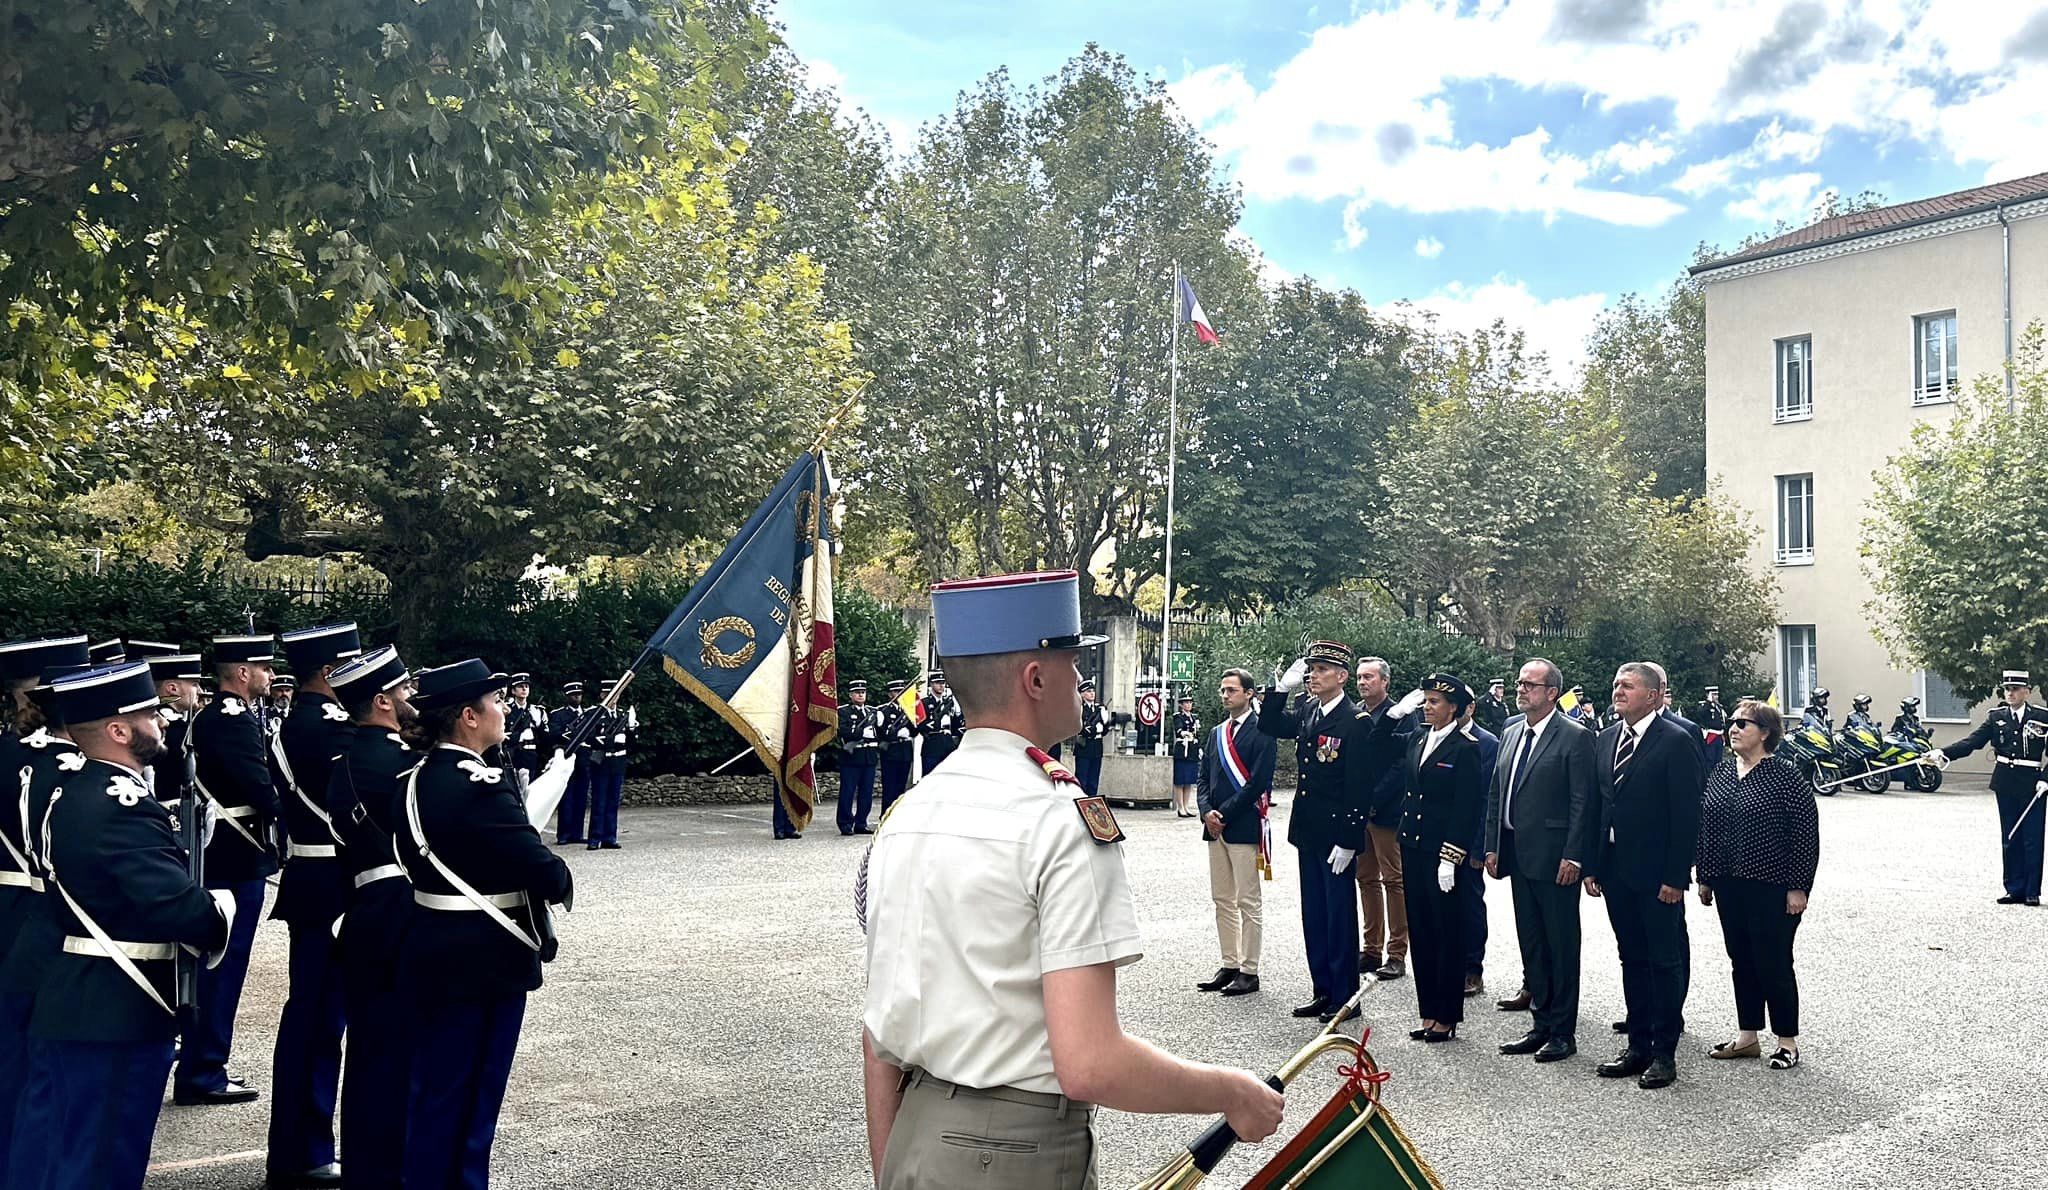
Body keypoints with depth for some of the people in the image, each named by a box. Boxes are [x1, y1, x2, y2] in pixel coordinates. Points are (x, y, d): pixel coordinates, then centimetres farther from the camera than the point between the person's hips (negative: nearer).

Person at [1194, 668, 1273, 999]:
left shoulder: (1260, 732, -8)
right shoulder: (1217, 733, 15)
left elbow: (1258, 782, -15)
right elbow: (1204, 778, 15)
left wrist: (1225, 814, -14)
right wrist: (1207, 812, -3)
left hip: (1244, 826, -8)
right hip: (1216, 826, 8)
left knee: (1248, 903, -1)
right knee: (1222, 900, 12)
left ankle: (1249, 972, 5)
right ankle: (1229, 965, 20)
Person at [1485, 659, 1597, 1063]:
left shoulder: (1575, 736, -9)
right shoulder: (1512, 733, 13)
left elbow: (1584, 801, -13)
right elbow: (1495, 794, 16)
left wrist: (1573, 856, -17)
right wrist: (1492, 847, 10)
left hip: (1554, 859, -7)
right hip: (1518, 857, 7)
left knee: (1561, 946, 3)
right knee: (1531, 945, 14)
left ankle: (1563, 1032, 11)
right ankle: (1541, 1024, 24)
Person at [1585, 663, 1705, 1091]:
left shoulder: (1675, 741, -10)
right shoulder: (1605, 740, 11)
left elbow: (1687, 815, -13)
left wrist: (1675, 877, -16)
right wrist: (1592, 867, 9)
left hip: (1657, 875, -7)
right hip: (1615, 870, 7)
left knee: (1665, 960, 3)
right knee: (1632, 959, 14)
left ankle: (1664, 1053, 11)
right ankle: (1638, 1044, 23)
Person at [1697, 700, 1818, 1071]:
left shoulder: (1786, 777, -10)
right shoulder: (1721, 773, 8)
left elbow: (1806, 834, -11)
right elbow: (1706, 827, 12)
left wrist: (1798, 887, -13)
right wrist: (1704, 876, 11)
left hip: (1771, 887, -6)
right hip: (1729, 885, 6)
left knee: (1774, 963, 1)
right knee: (1741, 961, 13)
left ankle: (1787, 1041, 16)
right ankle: (1747, 1037, 24)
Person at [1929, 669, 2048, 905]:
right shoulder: (1996, 717, 5)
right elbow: (1972, 741, -5)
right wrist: (1944, 753, -19)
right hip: (2005, 783, 3)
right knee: (2010, 839, 7)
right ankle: (2015, 890, 14)